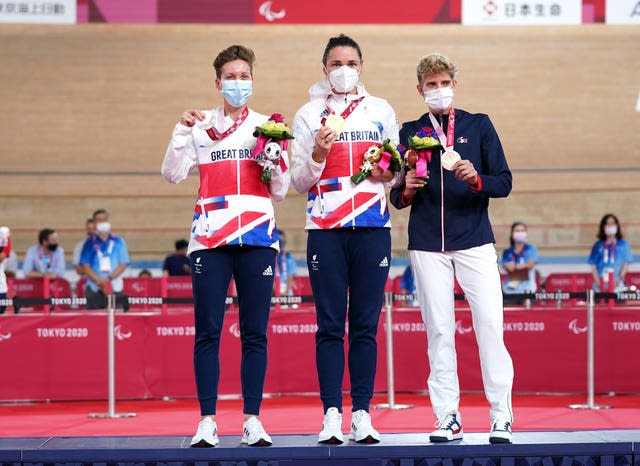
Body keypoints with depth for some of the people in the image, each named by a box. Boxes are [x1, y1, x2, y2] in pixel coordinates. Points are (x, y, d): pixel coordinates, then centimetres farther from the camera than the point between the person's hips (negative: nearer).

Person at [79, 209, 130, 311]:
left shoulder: (118, 242, 7)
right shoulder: (90, 243, 7)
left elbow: (123, 264, 3)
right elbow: (85, 265, 1)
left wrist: (109, 278, -12)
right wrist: (99, 281, -13)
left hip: (115, 288, 0)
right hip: (94, 289, 0)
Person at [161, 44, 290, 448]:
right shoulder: (202, 126, 11)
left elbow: (280, 192, 11)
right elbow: (173, 173, 1)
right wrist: (182, 132, -9)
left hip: (257, 238, 0)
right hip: (210, 238, 0)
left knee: (255, 333, -1)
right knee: (208, 332, -4)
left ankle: (253, 420, 2)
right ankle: (207, 421, -2)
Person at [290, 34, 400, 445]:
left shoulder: (382, 111, 13)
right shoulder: (309, 114, 9)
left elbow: (397, 173, 18)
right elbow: (300, 182, 7)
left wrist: (389, 173, -4)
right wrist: (316, 156, -12)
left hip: (373, 227, 1)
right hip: (325, 229, -1)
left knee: (365, 324, 0)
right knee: (330, 324, -3)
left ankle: (362, 414, 1)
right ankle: (332, 414, -4)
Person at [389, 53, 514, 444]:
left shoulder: (479, 126, 9)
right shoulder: (410, 133, 12)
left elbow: (504, 183, 4)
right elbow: (397, 199, 13)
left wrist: (476, 179, -15)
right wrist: (406, 191, -9)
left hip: (475, 240, -1)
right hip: (427, 244, 1)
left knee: (490, 324, -9)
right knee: (439, 330, 0)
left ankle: (501, 416, -5)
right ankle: (448, 418, 4)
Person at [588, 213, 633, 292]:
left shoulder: (623, 244, 7)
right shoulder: (598, 246, 9)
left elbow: (626, 263, 5)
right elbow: (593, 265, 8)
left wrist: (619, 279, -8)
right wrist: (598, 282, -5)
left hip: (617, 285, -1)